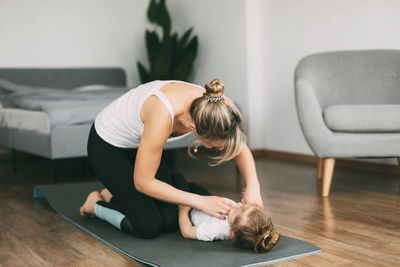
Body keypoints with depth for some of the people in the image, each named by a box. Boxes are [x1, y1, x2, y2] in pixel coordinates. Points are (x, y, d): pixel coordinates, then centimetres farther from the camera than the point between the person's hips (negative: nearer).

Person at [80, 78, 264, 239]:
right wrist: (201, 202, -29)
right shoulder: (162, 117, -42)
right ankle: (96, 204, 12)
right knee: (149, 227, -14)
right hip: (107, 145, -6)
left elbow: (240, 148, -6)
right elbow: (143, 182, -31)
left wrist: (253, 187, -24)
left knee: (170, 221, -3)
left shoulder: (210, 103, -24)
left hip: (139, 143, 6)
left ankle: (118, 193, 21)